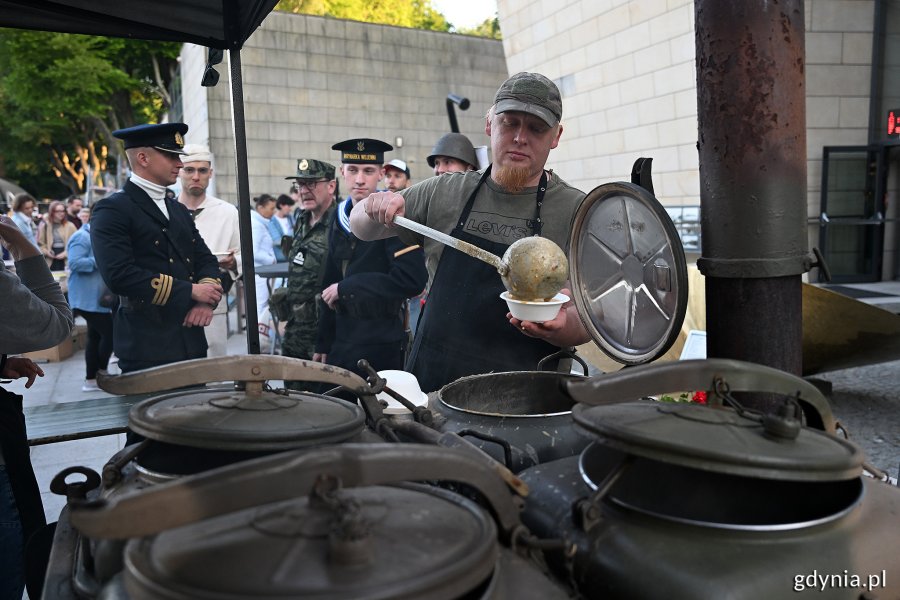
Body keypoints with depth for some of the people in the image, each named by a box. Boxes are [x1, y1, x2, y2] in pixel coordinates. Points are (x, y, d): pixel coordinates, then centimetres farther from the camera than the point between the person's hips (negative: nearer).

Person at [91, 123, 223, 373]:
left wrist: (207, 299, -7)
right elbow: (119, 275, -19)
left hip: (192, 341, 7)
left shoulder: (179, 210, 16)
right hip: (147, 346, -7)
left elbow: (205, 259, 15)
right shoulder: (112, 210, -8)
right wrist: (190, 291, -16)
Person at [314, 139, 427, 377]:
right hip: (341, 342, 6)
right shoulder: (340, 220, 10)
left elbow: (412, 280, -23)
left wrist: (347, 287, -15)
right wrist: (324, 343, 18)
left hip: (382, 347, -6)